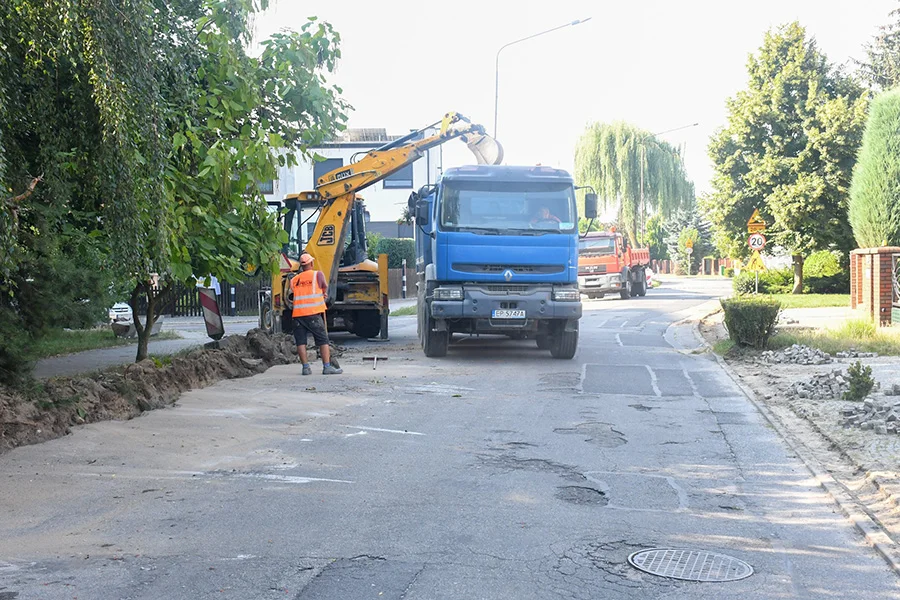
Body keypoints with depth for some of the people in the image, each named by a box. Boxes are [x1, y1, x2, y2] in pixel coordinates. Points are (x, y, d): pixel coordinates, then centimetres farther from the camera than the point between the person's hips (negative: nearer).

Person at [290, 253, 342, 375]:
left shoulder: (294, 279, 14)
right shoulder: (317, 274, 5)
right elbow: (325, 288, 17)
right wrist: (323, 294, 41)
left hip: (297, 313, 4)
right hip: (313, 313, -4)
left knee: (301, 341, 6)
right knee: (323, 340, 1)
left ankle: (306, 367, 3)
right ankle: (327, 367, -3)